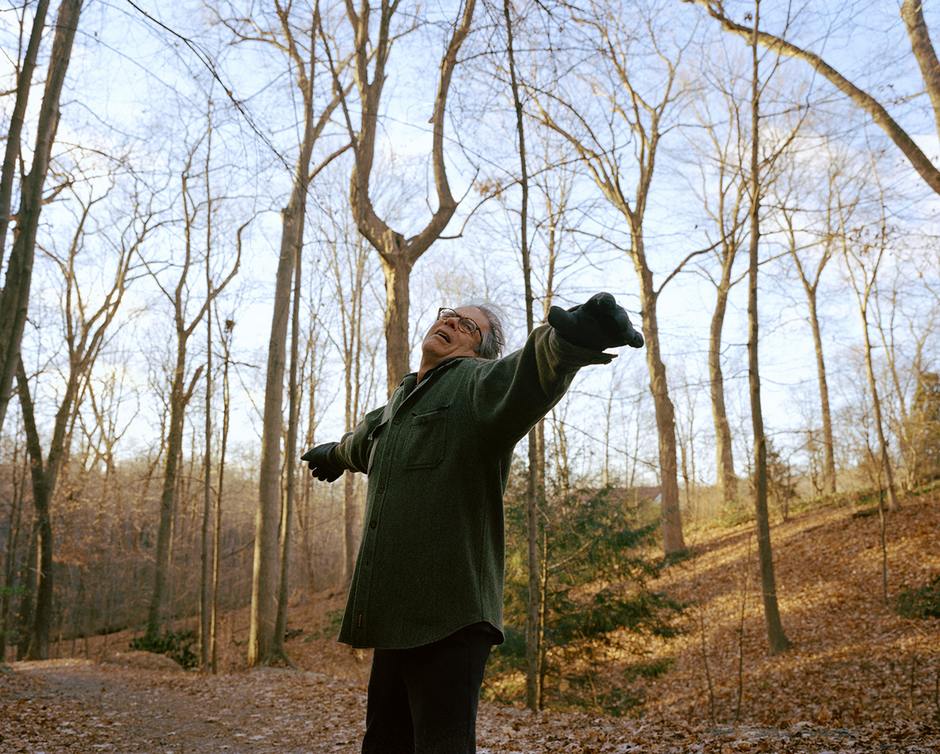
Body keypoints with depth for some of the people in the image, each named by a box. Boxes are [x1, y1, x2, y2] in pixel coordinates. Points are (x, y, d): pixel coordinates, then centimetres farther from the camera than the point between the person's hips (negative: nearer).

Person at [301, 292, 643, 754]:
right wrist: (334, 454, 68)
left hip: (449, 614, -8)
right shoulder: (399, 402, 22)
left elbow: (529, 375, -28)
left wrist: (567, 339, -51)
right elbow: (363, 442, 46)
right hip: (395, 613, 8)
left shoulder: (479, 382, -3)